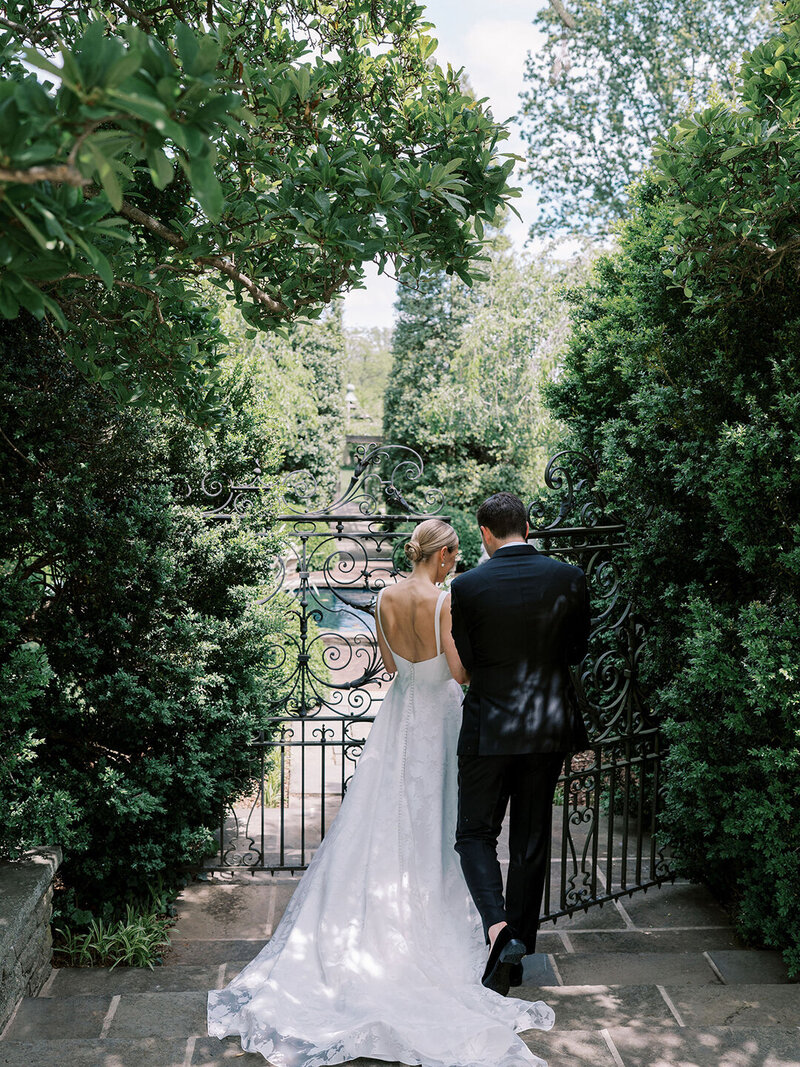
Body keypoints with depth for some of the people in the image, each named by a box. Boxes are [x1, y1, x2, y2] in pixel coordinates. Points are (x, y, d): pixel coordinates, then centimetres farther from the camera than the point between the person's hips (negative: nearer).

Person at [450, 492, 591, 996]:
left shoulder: (467, 586, -11)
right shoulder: (570, 578, -5)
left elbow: (466, 661, -3)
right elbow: (577, 651, 5)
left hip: (489, 727, -3)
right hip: (550, 725, 3)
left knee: (475, 835, 11)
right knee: (531, 840, 14)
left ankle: (499, 931, -10)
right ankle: (518, 945, 24)